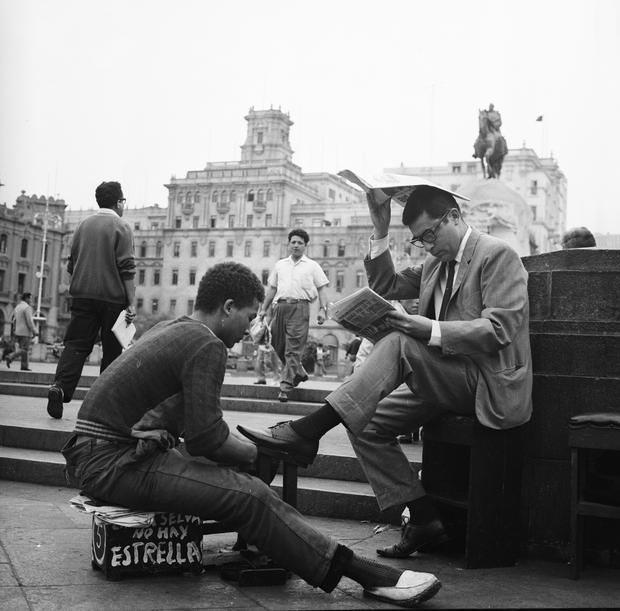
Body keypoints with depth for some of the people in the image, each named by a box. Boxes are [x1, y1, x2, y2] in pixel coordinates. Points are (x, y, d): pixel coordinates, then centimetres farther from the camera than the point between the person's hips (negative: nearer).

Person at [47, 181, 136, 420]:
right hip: (112, 296, -4)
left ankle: (60, 387, -18)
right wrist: (131, 303, -10)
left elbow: (71, 264, 17)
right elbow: (126, 268, -10)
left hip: (82, 294, 4)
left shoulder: (83, 225, 13)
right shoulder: (121, 227, -3)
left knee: (76, 344, 2)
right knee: (112, 350, 5)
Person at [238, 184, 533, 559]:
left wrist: (432, 330, -27)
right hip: (448, 383, 9)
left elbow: (499, 329, -18)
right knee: (365, 423, -4)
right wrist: (381, 232, 8)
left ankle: (307, 432, -31)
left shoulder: (498, 255, -8)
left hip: (489, 386, -9)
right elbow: (385, 286, 19)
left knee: (399, 344, -29)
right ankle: (425, 521, -3)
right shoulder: (437, 263, 18)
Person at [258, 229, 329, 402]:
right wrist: (263, 309, 17)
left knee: (293, 349, -10)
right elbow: (272, 288, 23)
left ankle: (286, 385, -10)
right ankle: (299, 372, 26)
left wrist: (322, 309, -6)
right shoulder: (280, 265, 21)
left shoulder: (312, 266, 12)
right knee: (278, 345, 6)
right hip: (280, 306, 4)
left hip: (299, 307, -4)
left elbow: (321, 289, 7)